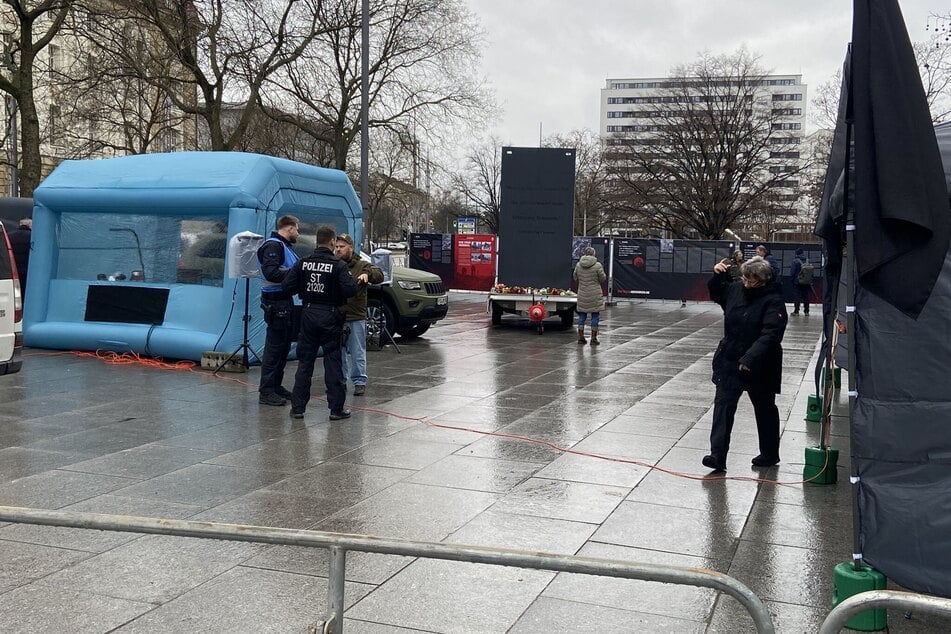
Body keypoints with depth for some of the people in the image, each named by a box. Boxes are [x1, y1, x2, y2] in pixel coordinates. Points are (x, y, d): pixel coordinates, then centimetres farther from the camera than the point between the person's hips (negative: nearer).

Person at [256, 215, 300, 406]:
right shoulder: (273, 245, -13)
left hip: (285, 301, 10)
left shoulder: (285, 246, 19)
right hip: (276, 302, -10)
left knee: (284, 345, 16)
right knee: (274, 347, -6)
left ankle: (276, 385, 26)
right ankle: (266, 392, -1)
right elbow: (271, 272, -25)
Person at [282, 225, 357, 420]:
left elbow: (287, 286, -4)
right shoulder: (338, 265, -12)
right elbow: (350, 290, -18)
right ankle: (337, 408, 7)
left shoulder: (303, 263, -1)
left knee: (304, 362, 11)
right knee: (333, 362, 4)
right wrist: (356, 282, 3)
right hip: (330, 316, -3)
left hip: (308, 314, 3)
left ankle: (297, 407, 13)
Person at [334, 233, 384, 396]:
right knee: (338, 352, 11)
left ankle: (359, 382, 8)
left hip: (356, 317, -3)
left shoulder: (361, 266, 2)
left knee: (357, 353, 1)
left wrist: (367, 274, -29)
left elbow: (379, 274, -10)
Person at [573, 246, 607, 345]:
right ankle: (593, 338, 5)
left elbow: (575, 278, 10)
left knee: (582, 316, 11)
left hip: (582, 295, 4)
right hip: (595, 295, -4)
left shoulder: (578, 265, 0)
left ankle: (580, 337, 12)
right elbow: (602, 279, -5)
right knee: (595, 316, 4)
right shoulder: (597, 265, -12)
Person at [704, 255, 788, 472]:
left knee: (765, 409, 13)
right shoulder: (736, 290, 0)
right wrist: (718, 275, 2)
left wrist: (751, 357, -37)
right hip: (729, 361, 5)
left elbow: (770, 334, -27)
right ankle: (718, 455, -7)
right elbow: (715, 293, 21)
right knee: (723, 405, -4)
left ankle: (770, 454, 31)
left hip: (759, 367, -5)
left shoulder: (773, 301, -18)